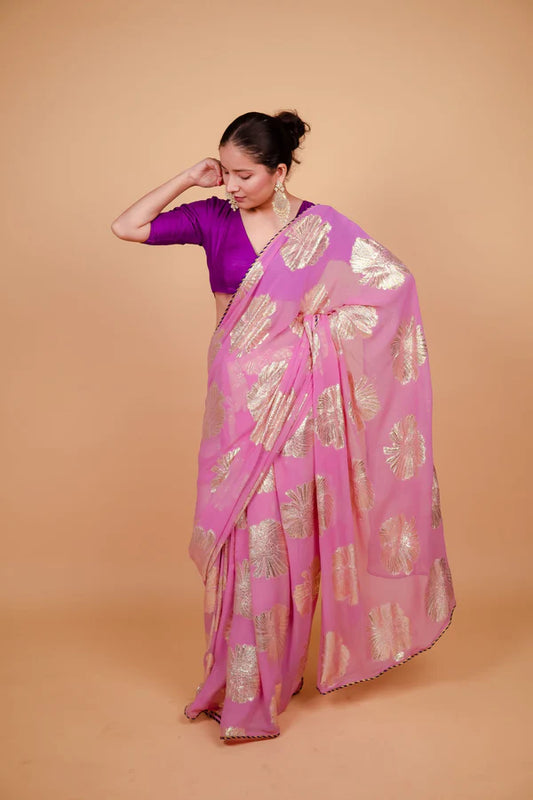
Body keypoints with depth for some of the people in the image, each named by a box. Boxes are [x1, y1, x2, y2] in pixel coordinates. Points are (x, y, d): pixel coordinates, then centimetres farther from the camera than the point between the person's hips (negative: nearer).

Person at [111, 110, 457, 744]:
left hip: (292, 399, -2)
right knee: (238, 530, 8)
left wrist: (321, 321, -6)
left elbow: (395, 281, -4)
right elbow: (126, 227, 2)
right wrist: (188, 179, -4)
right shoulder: (213, 219, 3)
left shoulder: (320, 227, -4)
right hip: (236, 398, 3)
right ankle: (239, 674, 26)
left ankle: (259, 688, 18)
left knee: (278, 532, 3)